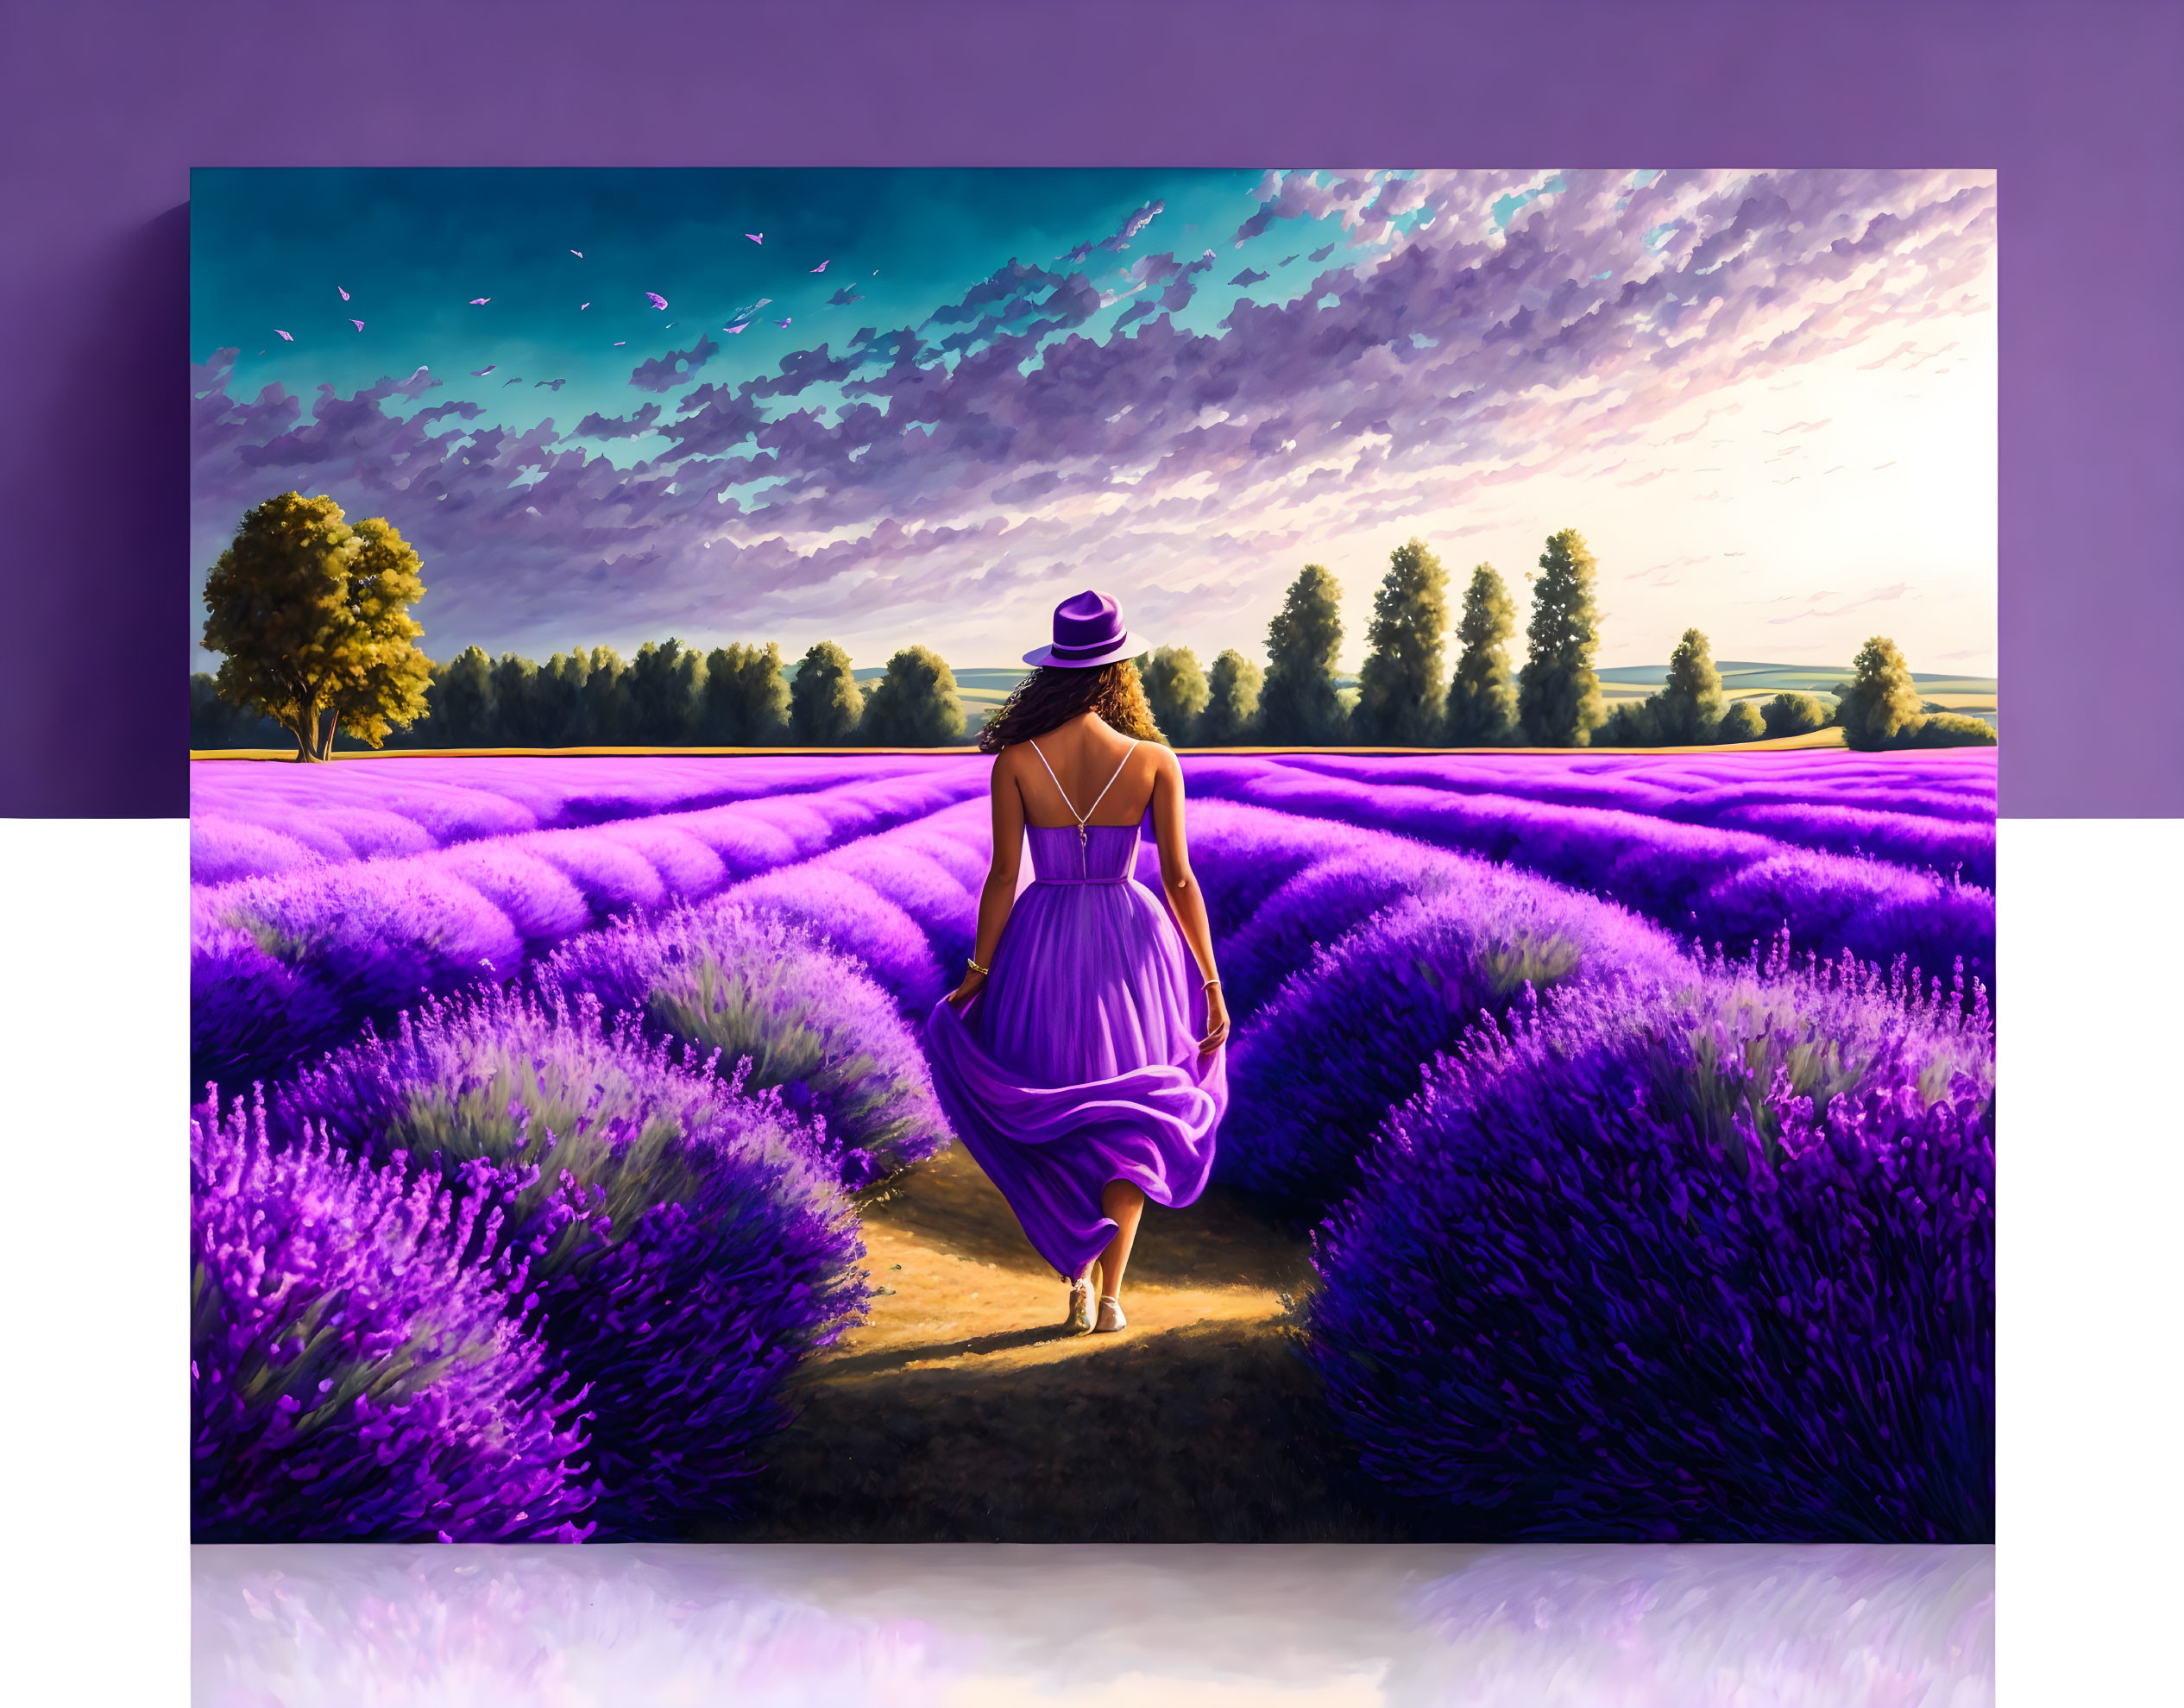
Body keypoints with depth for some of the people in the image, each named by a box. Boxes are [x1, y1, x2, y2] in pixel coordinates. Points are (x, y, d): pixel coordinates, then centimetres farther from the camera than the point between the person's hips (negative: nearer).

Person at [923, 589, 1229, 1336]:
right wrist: (1211, 985, 1)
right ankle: (1111, 1294, 10)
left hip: (1043, 946, 0)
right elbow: (1179, 879, -7)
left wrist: (975, 975, 2)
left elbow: (1003, 877, -8)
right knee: (1125, 1117, 15)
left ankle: (1076, 1279, 19)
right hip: (1130, 944, 0)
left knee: (1053, 1115, 19)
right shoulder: (1154, 761, -8)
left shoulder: (1016, 761, -9)